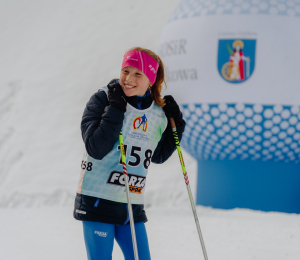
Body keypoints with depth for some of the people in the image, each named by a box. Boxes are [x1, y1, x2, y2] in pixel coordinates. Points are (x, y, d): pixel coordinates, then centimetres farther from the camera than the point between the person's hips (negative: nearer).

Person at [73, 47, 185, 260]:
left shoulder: (158, 113, 6)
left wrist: (176, 126, 7)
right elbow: (96, 148, -19)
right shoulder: (103, 100, -9)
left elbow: (158, 156, 20)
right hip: (98, 201, -5)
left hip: (133, 205, 5)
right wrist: (116, 110, -23)